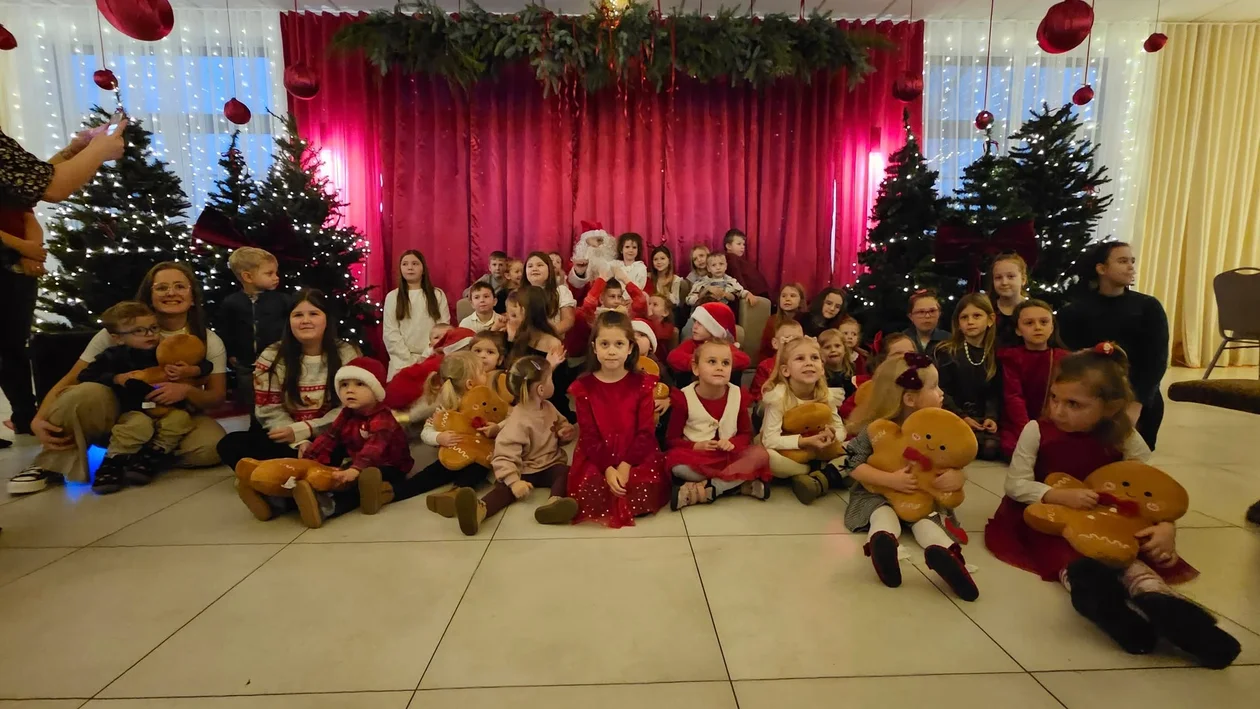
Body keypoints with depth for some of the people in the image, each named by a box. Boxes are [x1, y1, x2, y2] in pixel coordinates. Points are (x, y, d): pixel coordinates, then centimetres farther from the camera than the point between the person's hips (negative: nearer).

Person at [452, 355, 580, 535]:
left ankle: (554, 502, -59)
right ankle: (480, 509, -64)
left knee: (567, 473, -28)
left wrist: (567, 431, -1)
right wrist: (514, 481, -41)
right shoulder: (518, 422, -19)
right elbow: (504, 457, -26)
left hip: (552, 465, 5)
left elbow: (561, 423, 23)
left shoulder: (548, 407, 4)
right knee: (505, 486, -33)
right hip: (526, 471, -5)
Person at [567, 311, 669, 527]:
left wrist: (626, 465, -19)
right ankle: (621, 506, 2)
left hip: (636, 456, 0)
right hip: (596, 459, 0)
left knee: (648, 485, -26)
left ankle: (619, 507, 2)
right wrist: (608, 469, -20)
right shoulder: (583, 386, 0)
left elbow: (646, 432, -5)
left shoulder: (642, 383, 0)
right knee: (590, 488, -27)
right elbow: (588, 436, -5)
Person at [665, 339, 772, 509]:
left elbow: (746, 433, 7)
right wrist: (696, 446, -21)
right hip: (697, 457, -2)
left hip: (728, 456, 3)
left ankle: (706, 489, -28)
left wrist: (733, 443, -15)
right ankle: (739, 484, -24)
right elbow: (671, 439, -4)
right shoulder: (684, 398, -9)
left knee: (760, 455, -25)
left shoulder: (738, 395, -1)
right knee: (676, 463, -36)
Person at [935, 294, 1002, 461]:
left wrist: (992, 416, -10)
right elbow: (942, 391, -6)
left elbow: (995, 392, 7)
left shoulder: (995, 354, 9)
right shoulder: (947, 352, -1)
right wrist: (961, 416, -15)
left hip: (983, 417, 3)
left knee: (991, 448, -24)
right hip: (954, 417, -3)